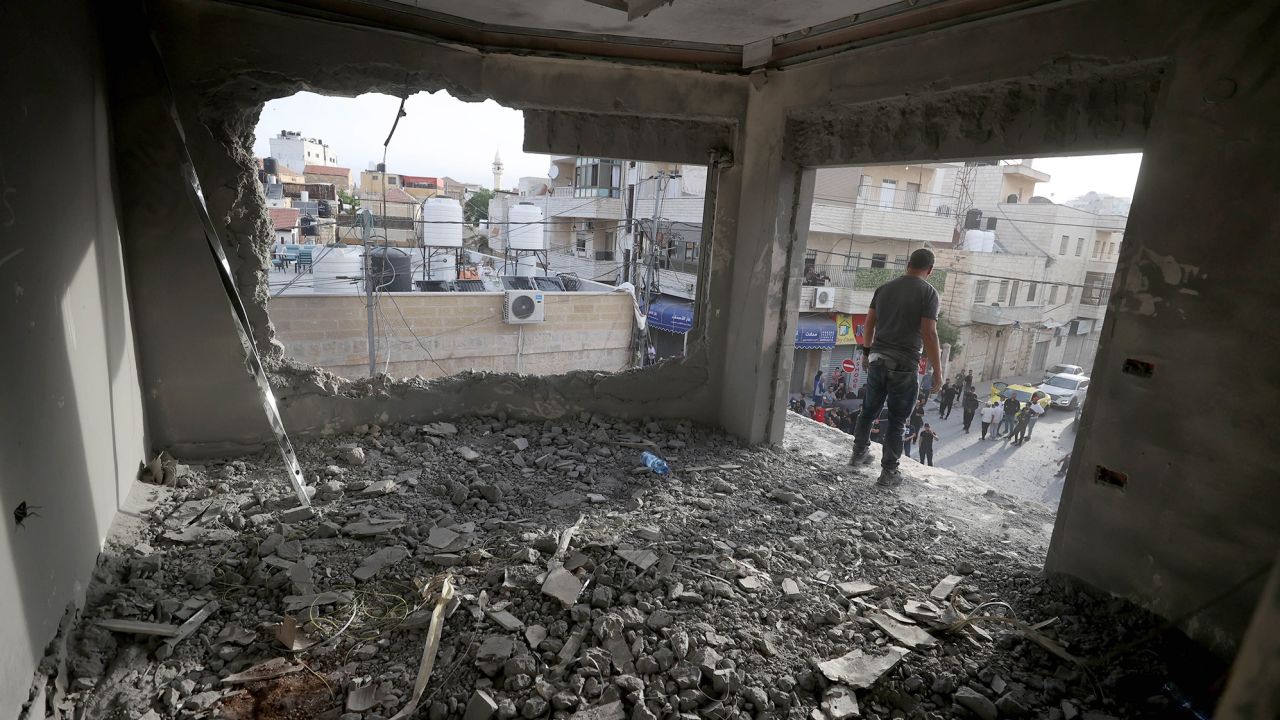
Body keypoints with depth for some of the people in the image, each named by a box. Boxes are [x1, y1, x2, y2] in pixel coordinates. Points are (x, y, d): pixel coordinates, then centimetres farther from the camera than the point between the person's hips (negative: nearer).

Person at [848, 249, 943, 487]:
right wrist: (937, 370, -7)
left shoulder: (884, 288, 7)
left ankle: (858, 453, 32)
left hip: (877, 359, 5)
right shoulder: (928, 292, -8)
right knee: (897, 420, 5)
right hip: (904, 365, -4)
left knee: (870, 410, 19)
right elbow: (929, 334, -13)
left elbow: (869, 324, 11)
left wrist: (867, 351, 24)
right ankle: (888, 472, 11)